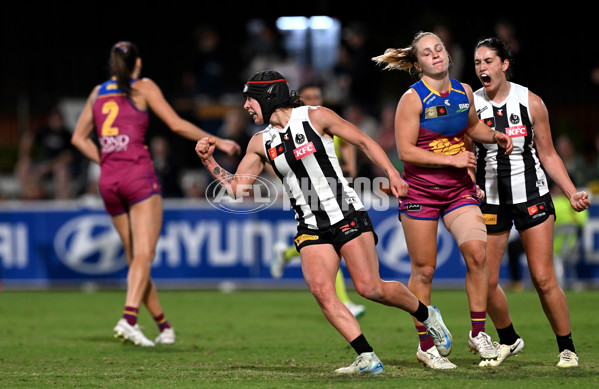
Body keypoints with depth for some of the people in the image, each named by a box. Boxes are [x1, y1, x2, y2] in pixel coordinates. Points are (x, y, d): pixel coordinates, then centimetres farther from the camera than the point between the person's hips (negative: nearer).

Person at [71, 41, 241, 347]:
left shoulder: (98, 93, 17)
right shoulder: (142, 87, 4)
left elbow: (79, 138, 19)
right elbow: (177, 125, -2)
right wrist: (217, 142, 6)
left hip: (108, 181, 5)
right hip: (139, 175, -5)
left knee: (135, 257, 11)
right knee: (143, 254, -12)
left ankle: (163, 325, 16)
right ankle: (129, 318, -31)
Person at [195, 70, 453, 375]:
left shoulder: (315, 117, -5)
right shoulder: (261, 143, 8)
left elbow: (364, 142, 1)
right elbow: (236, 187, 11)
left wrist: (391, 173, -8)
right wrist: (208, 160, -1)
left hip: (347, 216, -4)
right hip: (311, 229, 4)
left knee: (370, 288, -12)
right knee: (321, 291, -17)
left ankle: (426, 315, 15)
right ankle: (368, 358, -13)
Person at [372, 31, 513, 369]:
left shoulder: (464, 91, 4)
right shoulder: (413, 99, -12)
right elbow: (405, 151, -16)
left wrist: (494, 136, 5)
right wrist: (451, 159, -19)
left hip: (459, 189, 4)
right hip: (420, 191, -4)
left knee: (477, 252, -16)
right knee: (424, 270, 1)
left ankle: (478, 332, -4)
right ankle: (426, 345, 14)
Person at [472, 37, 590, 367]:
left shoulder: (530, 102, -3)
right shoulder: (469, 106, -2)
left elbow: (548, 155, 4)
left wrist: (572, 193, -3)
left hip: (532, 198, -2)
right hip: (489, 200, 2)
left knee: (543, 279, -7)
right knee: (486, 281, 0)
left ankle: (567, 349, 8)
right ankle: (508, 340, 25)